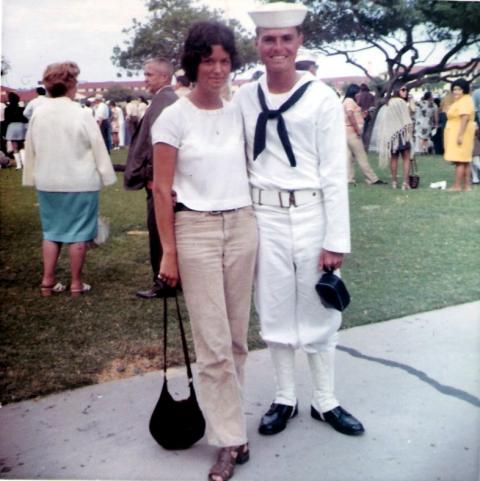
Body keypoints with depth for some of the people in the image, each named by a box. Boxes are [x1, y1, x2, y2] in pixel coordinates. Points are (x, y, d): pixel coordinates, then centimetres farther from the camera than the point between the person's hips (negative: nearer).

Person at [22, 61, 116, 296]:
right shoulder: (81, 113, -14)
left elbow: (31, 149, 6)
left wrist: (33, 177, 16)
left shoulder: (38, 113, -2)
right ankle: (76, 283, 12)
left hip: (47, 182, 4)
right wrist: (105, 175, 1)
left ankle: (47, 280, 17)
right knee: (78, 232, 6)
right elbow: (98, 148, -9)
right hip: (80, 182, -4)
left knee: (51, 231, 16)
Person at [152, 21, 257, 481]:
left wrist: (253, 226, 8)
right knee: (213, 344, -1)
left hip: (242, 227, 4)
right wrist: (168, 252, -8)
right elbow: (161, 189, -5)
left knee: (237, 337, 10)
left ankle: (225, 418, 27)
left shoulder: (239, 113, 8)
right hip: (196, 231, -4)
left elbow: (248, 171, 14)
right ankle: (231, 440, 10)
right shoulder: (173, 118, -4)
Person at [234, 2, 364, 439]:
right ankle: (284, 399, 27)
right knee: (274, 310, 11)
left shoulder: (322, 98, -5)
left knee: (317, 310, 8)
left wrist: (336, 240, -9)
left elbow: (335, 174, -6)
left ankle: (325, 402, 25)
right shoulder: (243, 98, 3)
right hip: (264, 217, 2)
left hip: (312, 215, -2)